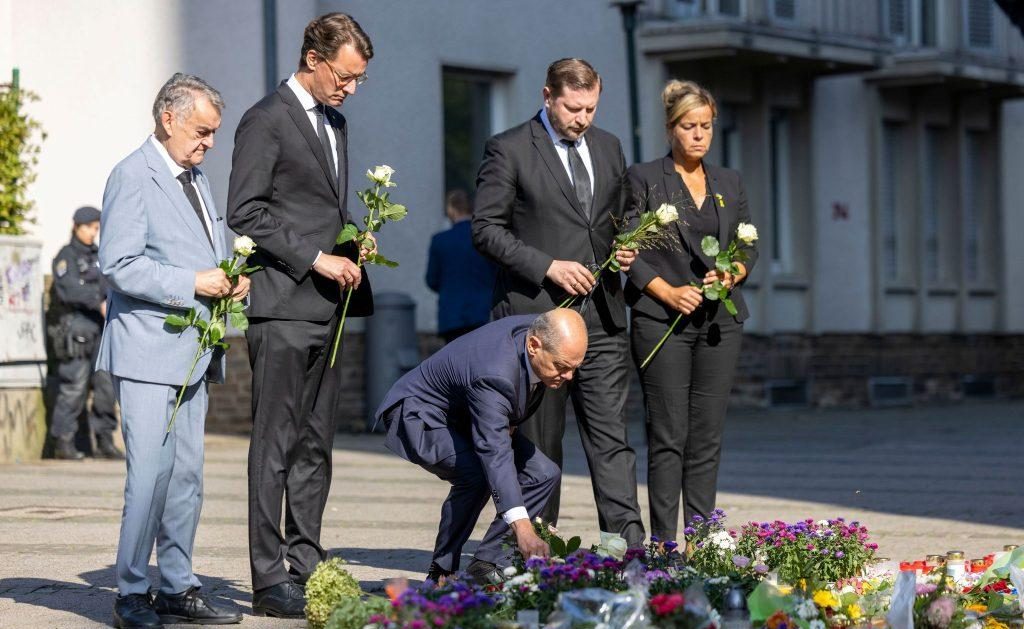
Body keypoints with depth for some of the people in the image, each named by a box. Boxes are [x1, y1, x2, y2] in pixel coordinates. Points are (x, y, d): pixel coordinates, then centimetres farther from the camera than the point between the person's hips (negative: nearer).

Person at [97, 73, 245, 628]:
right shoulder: (133, 176, -9)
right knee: (151, 473, -12)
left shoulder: (195, 178, 19)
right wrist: (193, 284, -18)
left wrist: (231, 280, 7)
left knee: (186, 475, 9)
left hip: (193, 350, 9)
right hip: (148, 350, -9)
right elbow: (119, 264, -17)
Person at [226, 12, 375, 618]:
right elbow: (246, 212, -13)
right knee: (277, 444, -7)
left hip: (327, 307, 8)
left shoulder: (335, 121, 19)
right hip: (284, 306, -8)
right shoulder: (266, 121, -7)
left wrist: (351, 239, 8)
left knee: (316, 444, 9)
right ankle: (270, 581, -5)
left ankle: (305, 566, 15)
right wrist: (316, 259, -16)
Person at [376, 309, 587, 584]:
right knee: (475, 474, -34)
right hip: (420, 415, -9)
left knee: (544, 474, -5)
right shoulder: (494, 373, -41)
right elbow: (495, 453, -48)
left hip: (466, 418, 9)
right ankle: (441, 573, -16)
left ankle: (486, 564, -2)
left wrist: (508, 424, -9)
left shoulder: (540, 330, -15)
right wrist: (522, 527, -56)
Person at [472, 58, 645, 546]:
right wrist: (547, 266, -15)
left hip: (601, 316, 4)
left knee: (611, 435, -3)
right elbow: (486, 229, -6)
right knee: (539, 443, 3)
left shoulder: (608, 148, 15)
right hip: (536, 315, -4)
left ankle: (627, 543, -7)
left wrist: (625, 248, 3)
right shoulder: (509, 150, -3)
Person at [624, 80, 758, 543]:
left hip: (720, 321, 4)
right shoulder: (643, 179, 2)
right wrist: (668, 292, -14)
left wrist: (732, 273, -5)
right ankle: (664, 544, -4)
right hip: (662, 321, -4)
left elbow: (750, 248, 16)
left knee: (708, 438, 3)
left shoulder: (729, 184, 15)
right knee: (668, 436, -6)